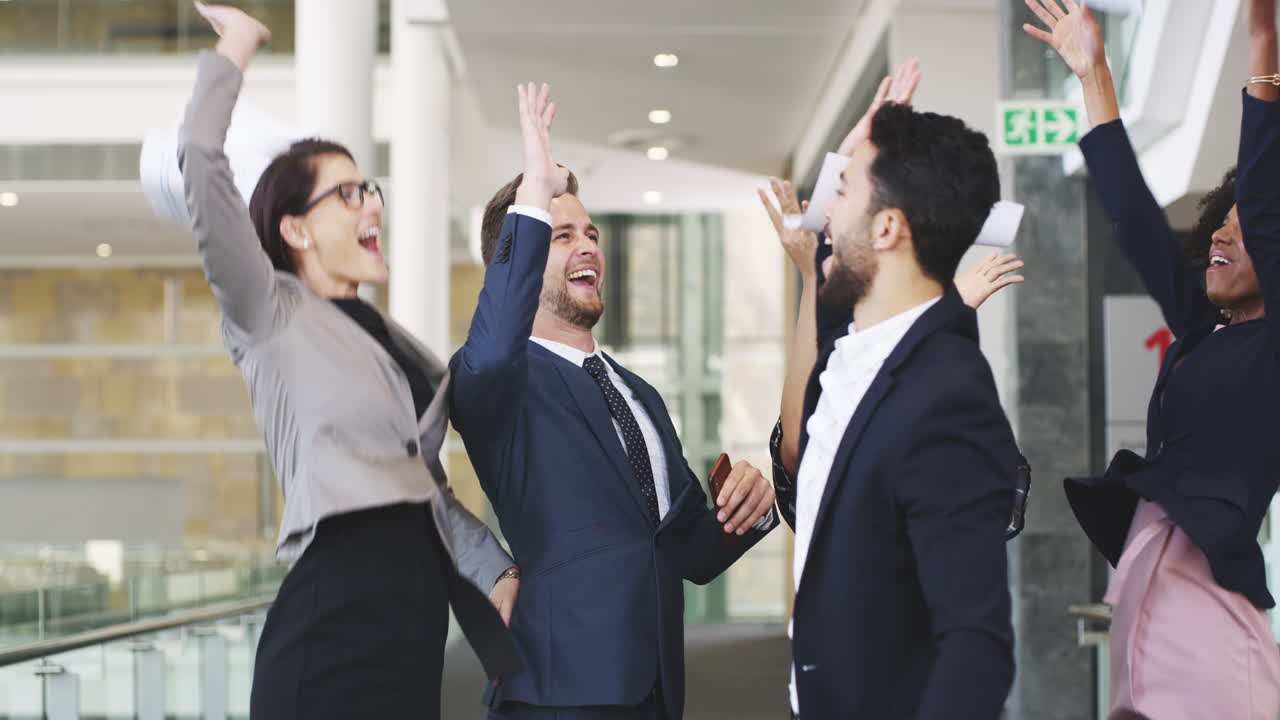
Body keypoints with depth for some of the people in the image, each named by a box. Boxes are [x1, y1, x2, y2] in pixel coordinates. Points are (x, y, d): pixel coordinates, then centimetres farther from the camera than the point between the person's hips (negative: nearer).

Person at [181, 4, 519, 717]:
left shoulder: (395, 343, 21)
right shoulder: (272, 316, 1)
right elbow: (201, 159, -11)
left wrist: (497, 570, 4)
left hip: (418, 622, 7)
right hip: (335, 626, -7)